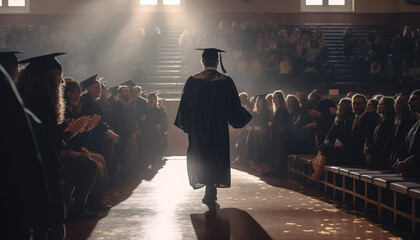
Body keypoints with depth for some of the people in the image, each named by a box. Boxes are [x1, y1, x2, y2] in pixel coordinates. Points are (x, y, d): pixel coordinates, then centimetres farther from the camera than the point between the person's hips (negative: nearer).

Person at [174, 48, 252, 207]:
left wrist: (186, 125, 11)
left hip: (197, 128, 1)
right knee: (216, 158, 7)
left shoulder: (192, 81, -4)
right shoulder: (225, 81, -6)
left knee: (200, 158, 12)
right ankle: (210, 196, 5)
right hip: (219, 128, -1)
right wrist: (240, 119, 16)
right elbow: (234, 106, -1)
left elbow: (185, 107, 0)